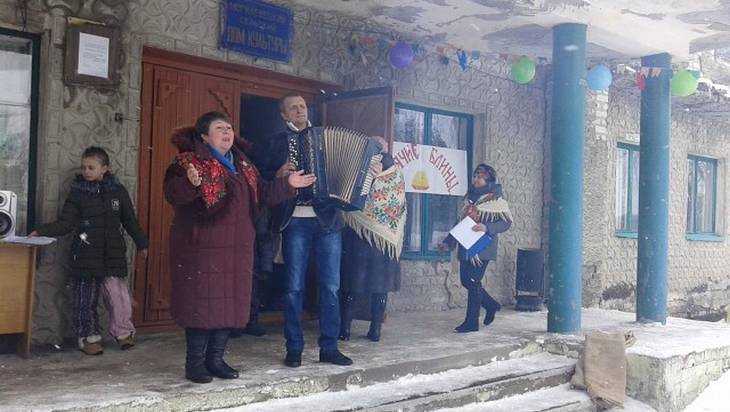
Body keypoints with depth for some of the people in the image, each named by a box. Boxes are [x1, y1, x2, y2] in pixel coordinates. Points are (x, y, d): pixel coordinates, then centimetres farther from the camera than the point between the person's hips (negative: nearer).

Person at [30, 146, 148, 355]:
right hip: (85, 256, 0)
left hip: (113, 255, 0)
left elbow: (130, 220, 15)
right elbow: (65, 223, 2)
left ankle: (123, 332, 12)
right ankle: (89, 337, 17)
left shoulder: (118, 191, 7)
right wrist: (41, 231, -10)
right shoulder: (77, 193, 4)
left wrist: (141, 243, 18)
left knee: (118, 294, -8)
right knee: (85, 298, 2)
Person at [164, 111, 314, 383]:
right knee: (201, 300, -3)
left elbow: (262, 193, 21)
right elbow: (172, 194, -16)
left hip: (236, 248, 7)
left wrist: (288, 185, 10)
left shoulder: (242, 164, 17)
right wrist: (191, 183, -36)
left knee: (230, 301, 8)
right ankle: (195, 363, 10)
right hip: (200, 246, -6)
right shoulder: (189, 160, -4)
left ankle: (215, 359, 21)